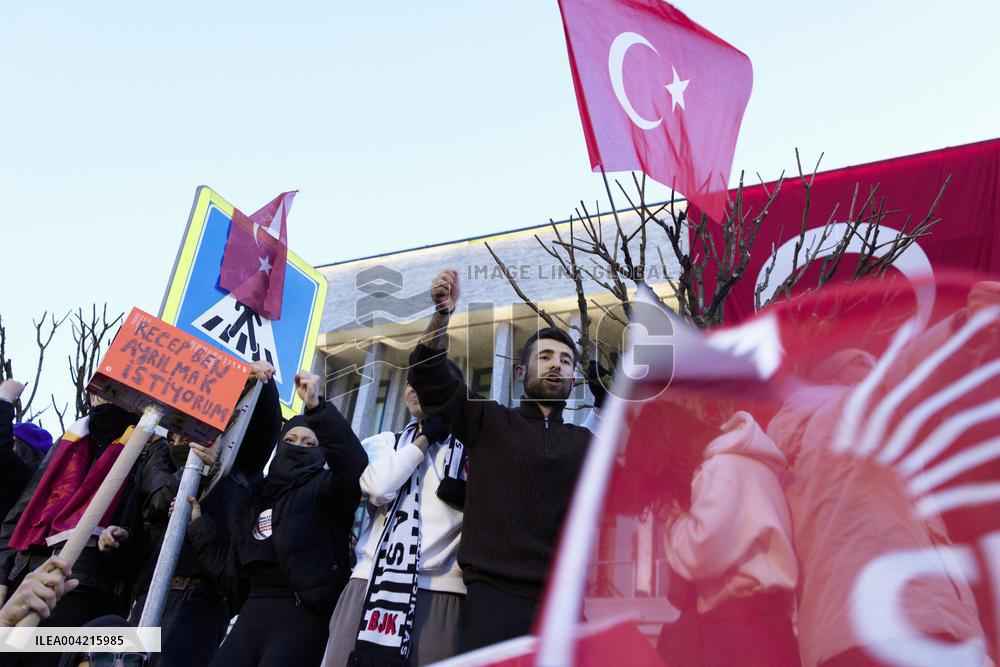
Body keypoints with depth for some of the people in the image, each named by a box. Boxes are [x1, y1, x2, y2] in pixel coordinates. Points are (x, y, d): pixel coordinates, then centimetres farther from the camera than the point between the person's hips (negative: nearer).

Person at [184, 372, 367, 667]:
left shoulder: (324, 489, 1)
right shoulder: (255, 497, 19)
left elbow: (355, 464, -22)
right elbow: (229, 560, 20)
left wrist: (317, 407, -28)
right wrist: (198, 523, 13)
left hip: (304, 611, -6)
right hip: (256, 606, 6)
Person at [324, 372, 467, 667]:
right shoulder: (385, 442, 16)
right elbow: (380, 487, -6)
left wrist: (468, 496, -11)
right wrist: (425, 438, 4)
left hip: (440, 588, -1)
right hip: (373, 582, 2)